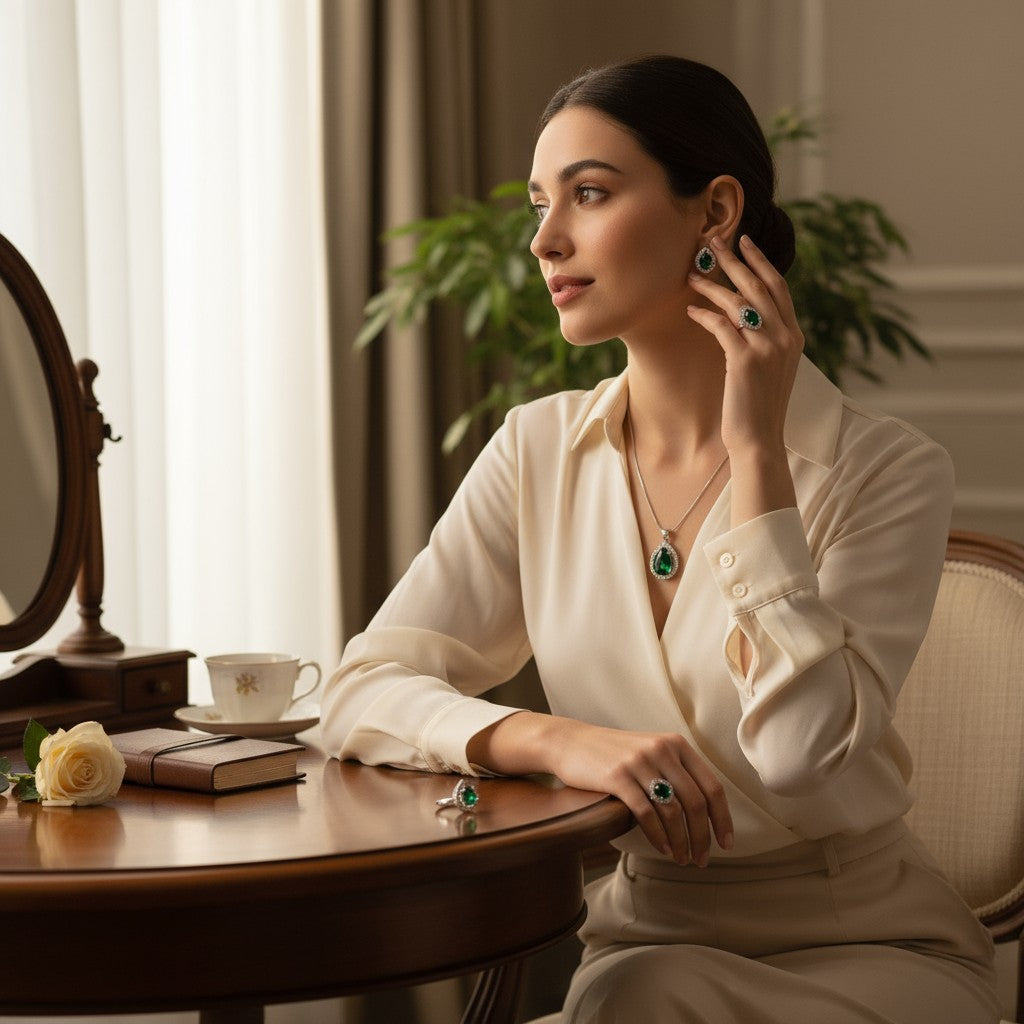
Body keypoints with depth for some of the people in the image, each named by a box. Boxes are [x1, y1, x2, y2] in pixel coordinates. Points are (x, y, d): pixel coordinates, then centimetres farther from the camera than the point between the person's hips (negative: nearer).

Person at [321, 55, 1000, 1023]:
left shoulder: (885, 471, -11)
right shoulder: (540, 453, 1)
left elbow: (807, 764, -23)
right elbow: (363, 691, -6)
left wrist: (756, 450, -20)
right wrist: (556, 741, -25)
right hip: (640, 936, 3)